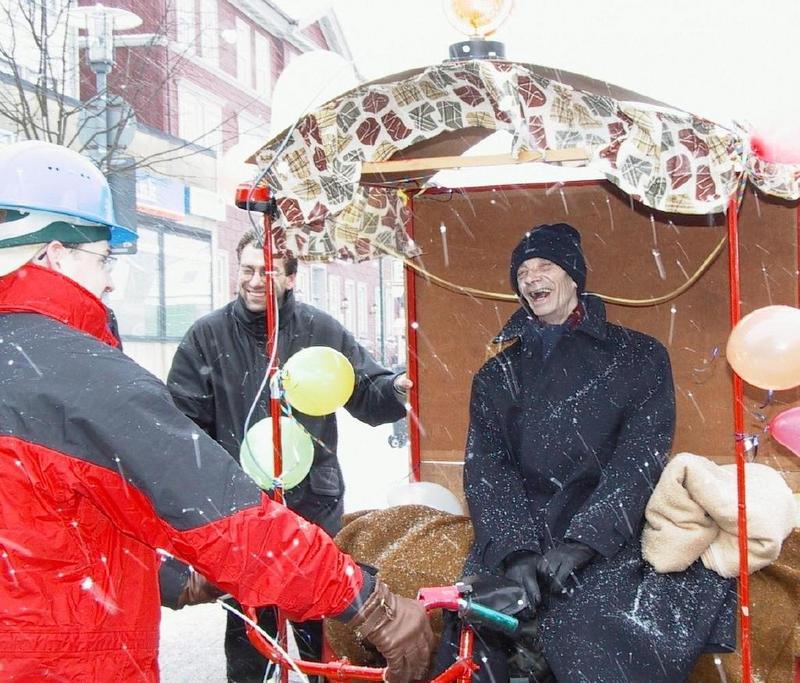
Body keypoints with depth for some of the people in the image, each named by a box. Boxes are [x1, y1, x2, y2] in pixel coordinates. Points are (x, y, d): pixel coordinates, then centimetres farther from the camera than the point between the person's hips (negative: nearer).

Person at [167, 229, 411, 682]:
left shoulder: (321, 330, 1)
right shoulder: (209, 335, 0)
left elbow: (366, 392, 3)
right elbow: (183, 419, 0)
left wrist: (395, 390, -19)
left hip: (316, 505, 1)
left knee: (325, 628, 11)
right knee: (248, 630, 10)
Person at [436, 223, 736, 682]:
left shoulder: (639, 357, 9)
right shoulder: (497, 376, 17)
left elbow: (641, 457, -4)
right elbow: (485, 467, 3)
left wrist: (583, 540, -17)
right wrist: (516, 547, -15)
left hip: (612, 537, -2)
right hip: (519, 533, 2)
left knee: (587, 631, -29)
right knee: (478, 638, -21)